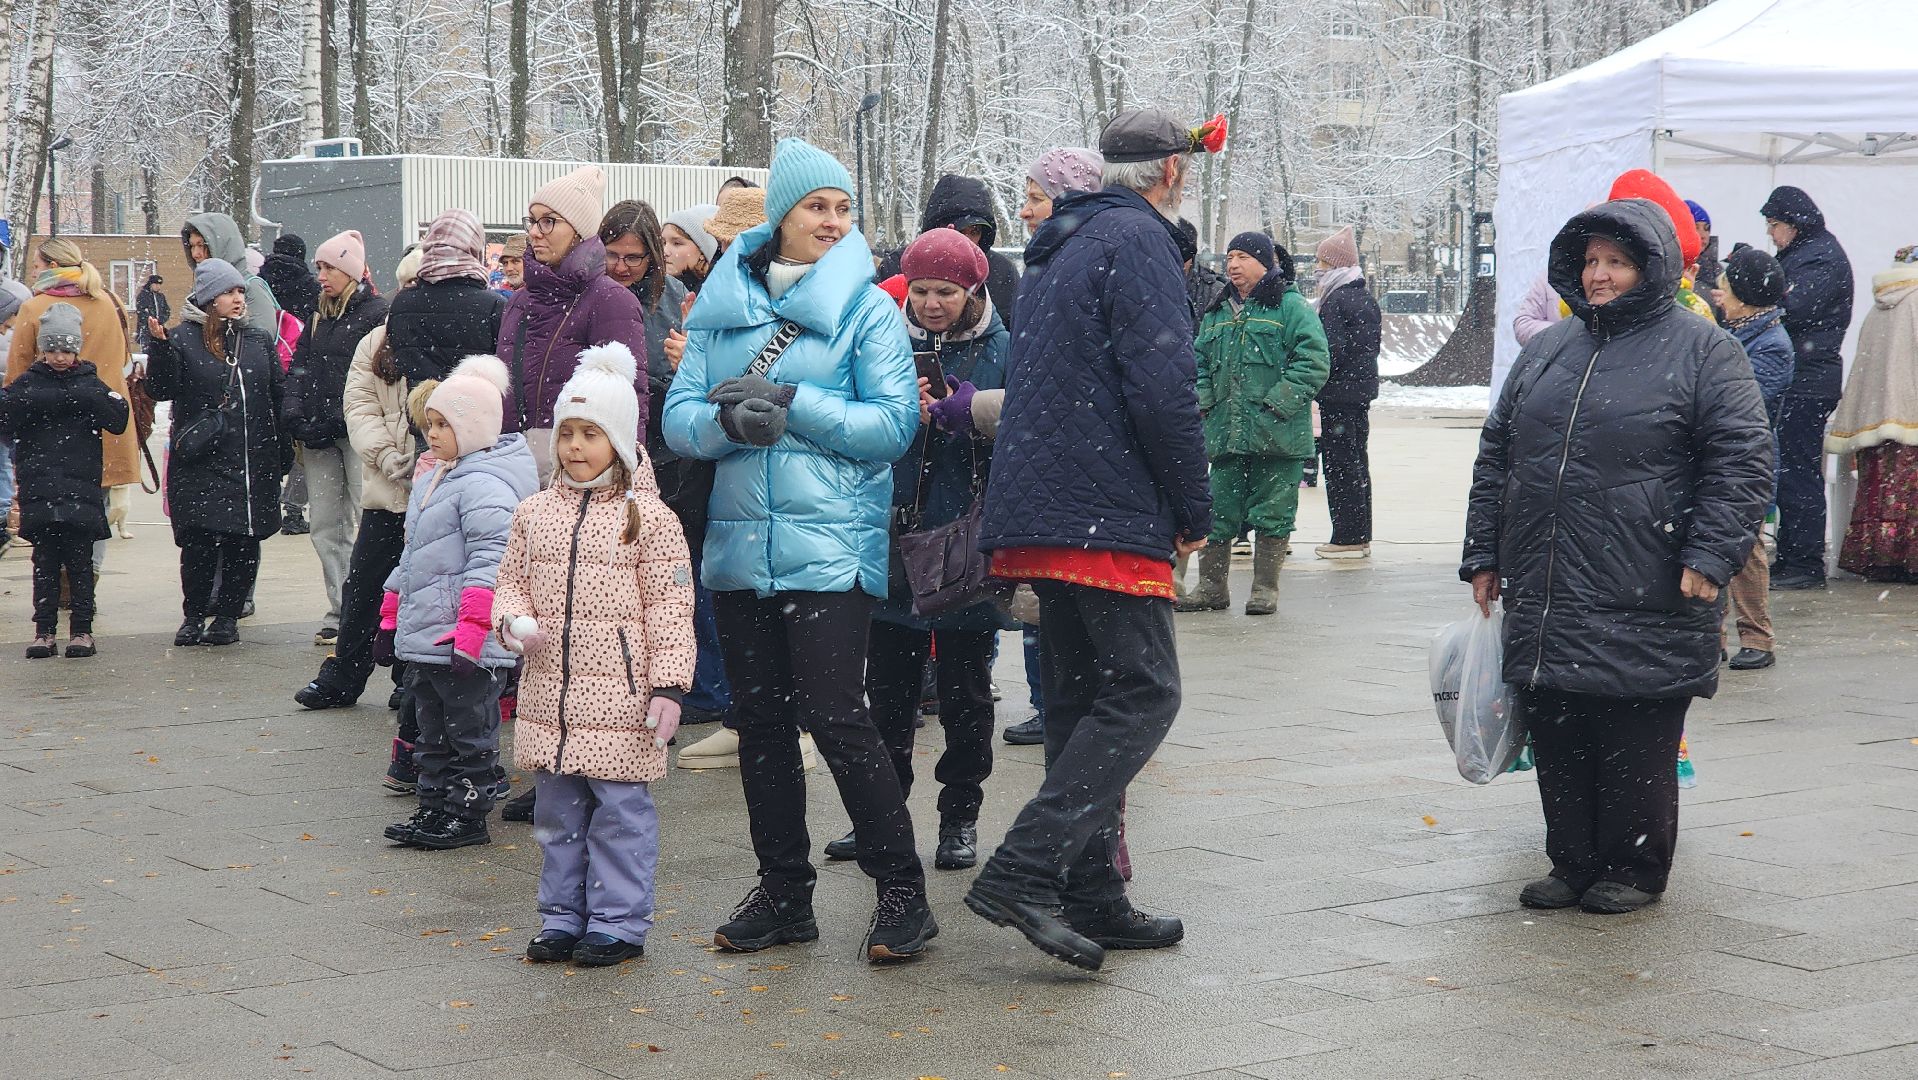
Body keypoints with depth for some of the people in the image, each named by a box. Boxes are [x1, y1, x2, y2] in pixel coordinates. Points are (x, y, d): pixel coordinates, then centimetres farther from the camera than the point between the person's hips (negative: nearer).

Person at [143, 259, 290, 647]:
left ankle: (228, 615, 15)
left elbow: (279, 394, 15)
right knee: (198, 542, -6)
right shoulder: (182, 339, 0)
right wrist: (160, 347, -22)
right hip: (201, 463, -3)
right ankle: (193, 616, 8)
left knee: (244, 542, 3)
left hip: (253, 462, 4)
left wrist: (283, 449, 11)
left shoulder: (259, 341, 13)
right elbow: (161, 390, -8)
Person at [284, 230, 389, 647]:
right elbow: (300, 366, 15)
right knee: (326, 527, 6)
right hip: (319, 438, 7)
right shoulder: (319, 315, 19)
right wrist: (293, 411, -4)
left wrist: (334, 419, -17)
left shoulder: (377, 314, -4)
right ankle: (340, 613, 10)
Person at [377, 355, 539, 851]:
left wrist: (471, 632, -28)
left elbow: (489, 562, -23)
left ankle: (467, 817, 9)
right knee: (433, 732, 16)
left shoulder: (485, 485, -16)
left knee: (469, 733, 1)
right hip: (425, 641, 10)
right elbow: (411, 558, 25)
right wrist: (390, 621, 25)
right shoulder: (434, 481, 17)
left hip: (470, 645, -10)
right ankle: (433, 809, 25)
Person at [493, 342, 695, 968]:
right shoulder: (534, 513, 9)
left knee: (620, 810, 1)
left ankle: (619, 922, 11)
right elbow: (510, 582, 16)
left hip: (620, 696, -5)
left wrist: (667, 686, -12)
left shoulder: (648, 517, -5)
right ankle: (563, 915, 24)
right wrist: (513, 622, -7)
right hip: (549, 691, 5)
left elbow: (669, 609, -7)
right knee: (558, 810, 13)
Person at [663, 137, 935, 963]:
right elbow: (680, 419, 5)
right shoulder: (722, 304, 10)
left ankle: (901, 889, 2)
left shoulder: (867, 308, 0)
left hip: (831, 545, -4)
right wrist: (729, 418, -17)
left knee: (836, 716, -9)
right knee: (760, 720, 10)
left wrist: (789, 404, -16)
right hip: (740, 544, 5)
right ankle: (784, 893, 21)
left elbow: (893, 424, -9)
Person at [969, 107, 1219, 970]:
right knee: (1143, 691, -8)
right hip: (1108, 515, -10)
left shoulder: (1063, 245, 21)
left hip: (1041, 511, 10)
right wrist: (1195, 510, -8)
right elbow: (1163, 389, -17)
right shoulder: (1139, 241, -8)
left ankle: (1091, 899, 14)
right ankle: (1024, 870, -18)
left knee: (1083, 697, 12)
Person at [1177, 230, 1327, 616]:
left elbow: (1312, 362, -9)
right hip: (1225, 434, 6)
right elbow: (1200, 363, 24)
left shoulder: (1290, 307, -2)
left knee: (1272, 513, 1)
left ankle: (1265, 588, 9)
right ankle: (1211, 587, 14)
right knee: (1218, 513, 7)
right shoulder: (1218, 313, 17)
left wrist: (1278, 402, -15)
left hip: (1276, 435, -6)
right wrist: (1202, 401, 6)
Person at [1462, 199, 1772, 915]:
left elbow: (1742, 460, -6)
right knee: (1557, 741, 9)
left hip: (1644, 608, -5)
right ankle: (1574, 864, 22)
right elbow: (1496, 454, 19)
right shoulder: (1547, 351, 15)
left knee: (1636, 748, 1)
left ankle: (1634, 871, 15)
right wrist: (1484, 556, 15)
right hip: (1545, 602, 5)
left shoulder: (1700, 349, -1)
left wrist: (1709, 558, -15)